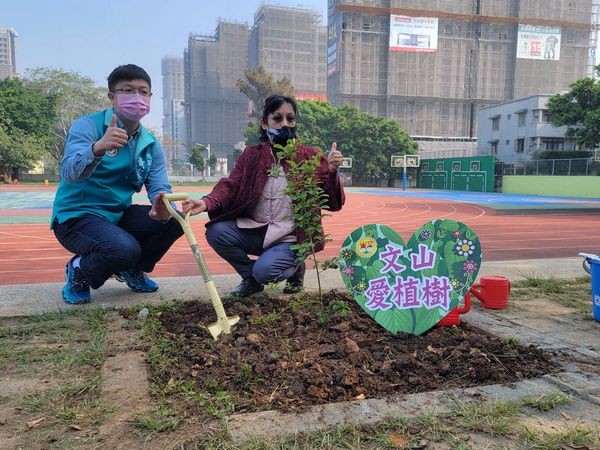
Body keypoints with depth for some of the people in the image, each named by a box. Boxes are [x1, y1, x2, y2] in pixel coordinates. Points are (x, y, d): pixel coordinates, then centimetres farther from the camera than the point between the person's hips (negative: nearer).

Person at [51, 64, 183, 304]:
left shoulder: (151, 145, 4)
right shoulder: (87, 125, -12)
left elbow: (160, 189, -8)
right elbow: (68, 173, -28)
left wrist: (164, 209, -32)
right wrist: (98, 148, -49)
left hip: (119, 216, 6)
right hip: (77, 216, -6)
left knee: (174, 221, -13)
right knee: (125, 249, -32)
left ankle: (132, 270, 13)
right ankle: (79, 271, 3)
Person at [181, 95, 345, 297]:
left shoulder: (310, 157, -1)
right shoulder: (251, 155, 6)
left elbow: (332, 203, -5)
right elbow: (230, 186, -6)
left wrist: (332, 172, -25)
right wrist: (206, 203, -27)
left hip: (289, 239, -3)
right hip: (253, 231, 4)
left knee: (264, 271, -28)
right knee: (215, 231, -19)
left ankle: (294, 267, 10)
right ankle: (251, 278, 6)